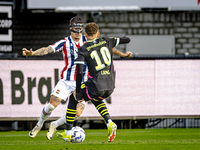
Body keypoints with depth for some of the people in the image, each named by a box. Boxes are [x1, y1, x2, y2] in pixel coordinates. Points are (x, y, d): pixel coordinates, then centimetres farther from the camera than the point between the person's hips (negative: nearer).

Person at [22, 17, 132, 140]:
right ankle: (39, 125, 14)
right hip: (66, 80, -1)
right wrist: (32, 53, -28)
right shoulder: (65, 43, -2)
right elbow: (48, 49, -13)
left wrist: (122, 54, 4)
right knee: (52, 104, -15)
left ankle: (54, 126, 15)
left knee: (77, 113, -11)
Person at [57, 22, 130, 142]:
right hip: (110, 87, 5)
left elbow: (79, 72, -11)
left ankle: (68, 133, 26)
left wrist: (78, 91, -5)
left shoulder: (83, 49, -3)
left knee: (73, 98, 22)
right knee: (95, 99, 37)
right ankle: (110, 123, 12)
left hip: (96, 86, -5)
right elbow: (127, 40, 19)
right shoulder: (106, 42, 8)